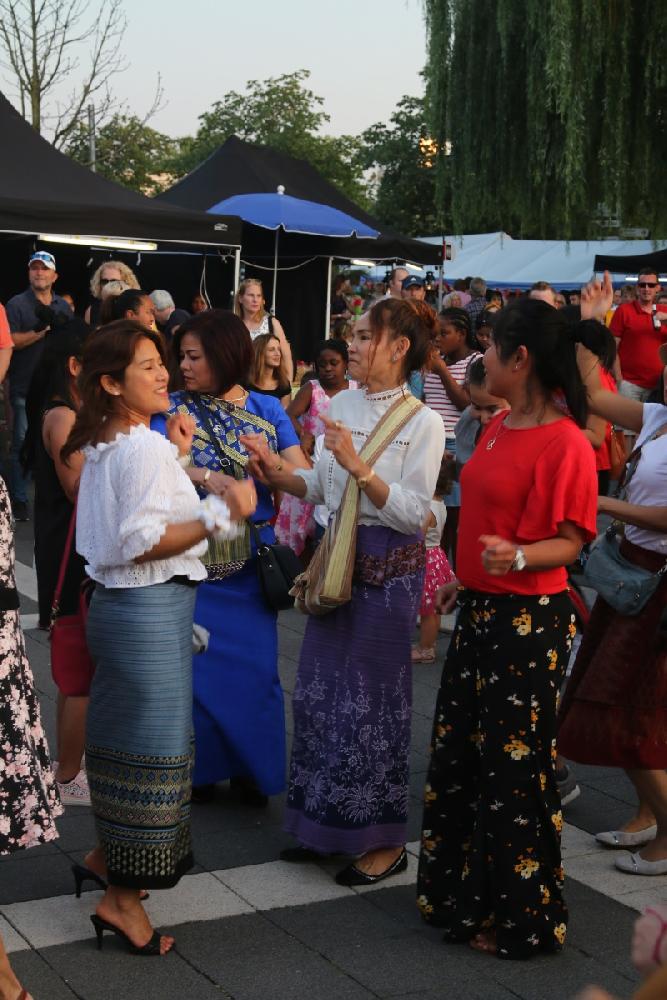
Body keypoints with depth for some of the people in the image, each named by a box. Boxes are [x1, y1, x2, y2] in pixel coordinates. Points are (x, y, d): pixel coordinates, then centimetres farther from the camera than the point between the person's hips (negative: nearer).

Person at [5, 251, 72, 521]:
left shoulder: (63, 306, 13)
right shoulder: (17, 304, 0)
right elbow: (12, 341, -11)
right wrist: (43, 329, -16)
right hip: (25, 388, -4)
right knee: (22, 445, -1)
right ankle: (19, 500, 6)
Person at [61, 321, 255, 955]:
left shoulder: (105, 444, 11)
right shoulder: (145, 448, -18)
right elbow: (142, 542, -24)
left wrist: (176, 456, 19)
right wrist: (221, 515, -28)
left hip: (119, 604, 10)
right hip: (150, 609, -10)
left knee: (123, 732, 21)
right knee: (152, 743, -3)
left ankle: (109, 852, 36)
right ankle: (122, 897, 4)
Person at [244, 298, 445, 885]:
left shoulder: (422, 422, -11)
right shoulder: (342, 405, 7)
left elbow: (413, 513, -18)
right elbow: (322, 489, 10)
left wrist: (358, 467, -25)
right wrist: (277, 473, -7)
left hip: (388, 568, -6)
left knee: (371, 699, 1)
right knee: (320, 692, 12)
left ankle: (385, 841, 16)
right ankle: (327, 825, 28)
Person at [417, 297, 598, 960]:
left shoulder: (565, 443, -18)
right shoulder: (497, 428, 8)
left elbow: (570, 541, -17)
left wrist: (517, 557, -34)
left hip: (529, 619, -9)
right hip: (479, 609, 9)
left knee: (512, 764, 2)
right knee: (457, 754, 16)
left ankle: (520, 917, 19)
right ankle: (463, 894, 34)